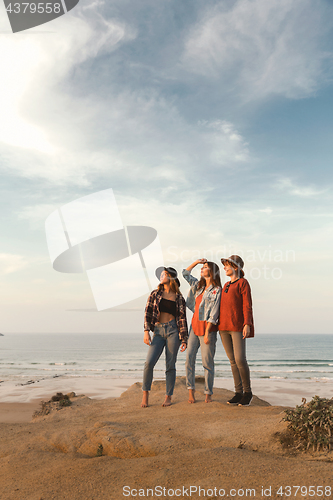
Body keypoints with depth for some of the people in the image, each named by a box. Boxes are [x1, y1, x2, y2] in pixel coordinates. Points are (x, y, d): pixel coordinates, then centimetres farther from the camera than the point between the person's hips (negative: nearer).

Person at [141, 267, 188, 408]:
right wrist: (146, 331, -7)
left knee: (170, 365, 1)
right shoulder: (155, 294, 10)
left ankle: (168, 396, 15)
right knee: (149, 362, -13)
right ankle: (145, 393, 5)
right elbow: (148, 312, 4)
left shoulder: (179, 298, 6)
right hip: (158, 331, 1)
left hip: (173, 330, -1)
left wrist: (184, 340, 0)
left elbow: (182, 319, 5)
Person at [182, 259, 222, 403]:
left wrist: (207, 333, -16)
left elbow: (213, 314, -11)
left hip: (207, 327, -6)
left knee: (207, 362, 0)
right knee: (189, 358, -2)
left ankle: (208, 394, 11)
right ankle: (191, 391, 6)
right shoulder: (198, 285, 15)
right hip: (194, 325, 6)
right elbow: (185, 273, 27)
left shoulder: (217, 290, -6)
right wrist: (196, 262, 14)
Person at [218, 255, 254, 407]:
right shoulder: (226, 285, 20)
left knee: (240, 360, -11)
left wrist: (247, 324, -18)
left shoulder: (243, 283, 0)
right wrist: (218, 325, 17)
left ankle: (247, 392, 6)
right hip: (224, 326, 7)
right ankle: (238, 393, 13)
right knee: (233, 361, 7)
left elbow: (247, 305, -8)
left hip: (237, 326, -6)